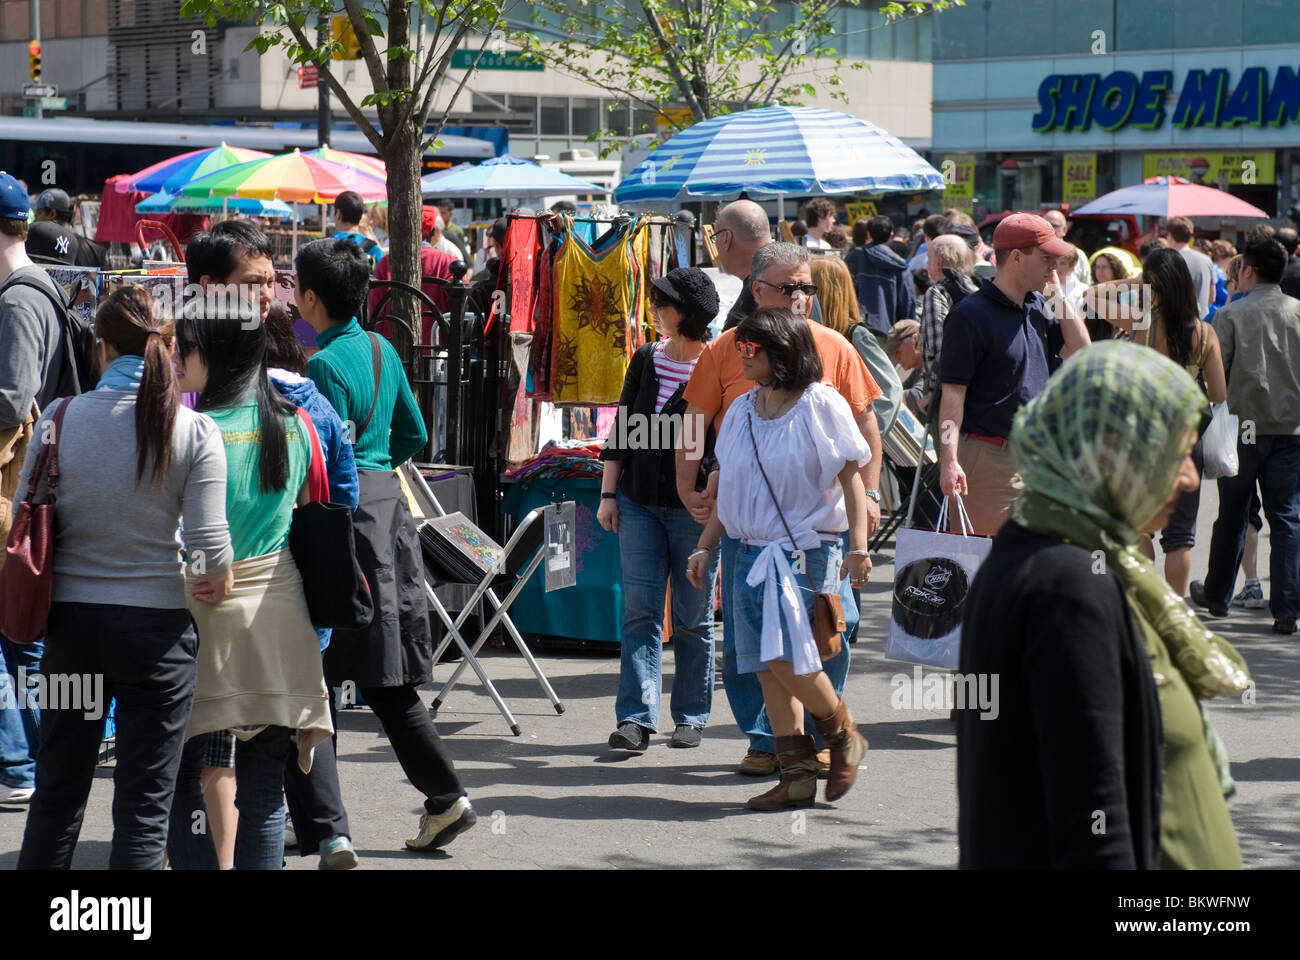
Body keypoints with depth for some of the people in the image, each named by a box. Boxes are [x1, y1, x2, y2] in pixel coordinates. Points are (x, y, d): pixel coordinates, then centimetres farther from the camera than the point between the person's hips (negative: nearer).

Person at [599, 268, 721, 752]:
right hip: (639, 504, 4)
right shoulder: (645, 360, 10)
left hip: (693, 508, -4)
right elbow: (621, 432, 14)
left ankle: (691, 717, 16)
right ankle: (635, 718, -8)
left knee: (693, 617, 5)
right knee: (640, 610, -4)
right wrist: (608, 495, 9)